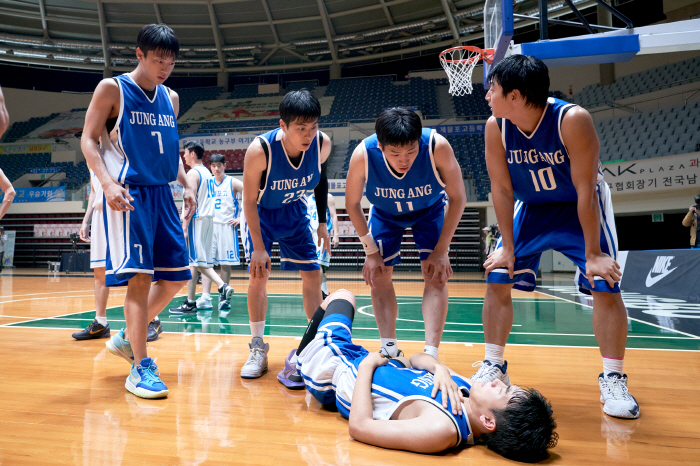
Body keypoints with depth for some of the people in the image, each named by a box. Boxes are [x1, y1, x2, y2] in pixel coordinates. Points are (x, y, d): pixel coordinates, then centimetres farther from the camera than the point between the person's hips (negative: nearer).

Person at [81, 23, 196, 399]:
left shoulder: (170, 98, 15)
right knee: (140, 276, -11)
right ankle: (140, 368, -2)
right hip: (127, 194, -7)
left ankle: (128, 338, 25)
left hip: (161, 194, 7)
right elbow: (88, 140, -5)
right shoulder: (112, 89, -2)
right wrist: (108, 184, -19)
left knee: (176, 276, 6)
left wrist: (186, 185, 11)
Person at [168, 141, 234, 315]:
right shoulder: (207, 172, 17)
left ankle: (190, 303, -1)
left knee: (193, 261, -5)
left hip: (197, 220, -9)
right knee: (204, 260, 12)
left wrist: (184, 227, -19)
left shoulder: (193, 173, -10)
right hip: (209, 218, 9)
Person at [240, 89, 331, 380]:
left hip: (295, 211, 3)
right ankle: (258, 349, 3)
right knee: (259, 274, -11)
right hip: (261, 213, -3)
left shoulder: (322, 144, -23)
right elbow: (249, 201, -24)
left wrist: (322, 222, 1)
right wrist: (259, 247, -24)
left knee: (312, 274, 0)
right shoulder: (260, 150, -34)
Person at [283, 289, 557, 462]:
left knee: (342, 296, 17)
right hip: (366, 364, 6)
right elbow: (417, 358, -5)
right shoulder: (467, 389, -20)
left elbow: (359, 427, -39)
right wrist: (441, 368, -27)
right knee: (343, 296, 27)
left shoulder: (440, 429, -43)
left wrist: (366, 365, -28)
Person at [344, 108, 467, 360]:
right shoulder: (362, 155, -35)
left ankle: (431, 353, -8)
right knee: (378, 276, -4)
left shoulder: (437, 147, -38)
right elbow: (352, 204, -17)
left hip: (429, 210, -1)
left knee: (436, 276, -13)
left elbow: (457, 198, -23)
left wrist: (441, 250, -22)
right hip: (384, 212, 1)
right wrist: (371, 251, -15)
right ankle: (390, 351, 6)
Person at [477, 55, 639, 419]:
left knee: (605, 285, -14)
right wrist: (508, 248, -10)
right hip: (530, 207, 4)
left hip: (580, 207, -3)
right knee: (497, 279, -5)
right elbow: (502, 188, -12)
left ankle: (613, 380, 3)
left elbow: (585, 189, -27)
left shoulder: (572, 119, -30)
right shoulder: (495, 127, -18)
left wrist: (593, 254, -24)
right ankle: (493, 366, 10)